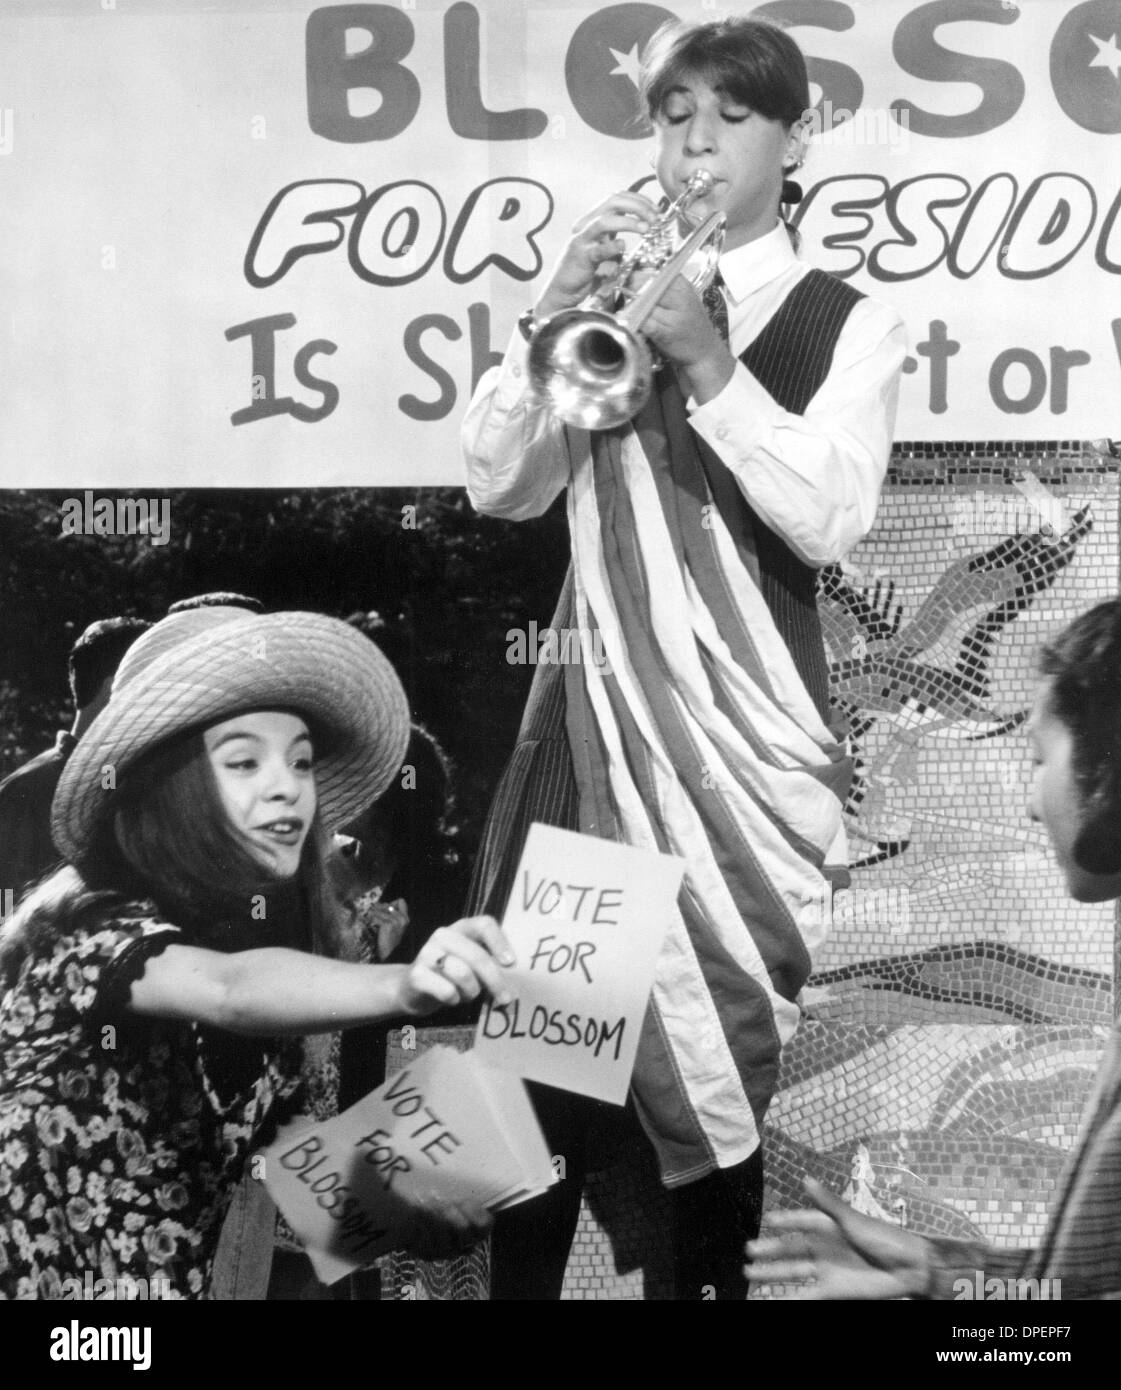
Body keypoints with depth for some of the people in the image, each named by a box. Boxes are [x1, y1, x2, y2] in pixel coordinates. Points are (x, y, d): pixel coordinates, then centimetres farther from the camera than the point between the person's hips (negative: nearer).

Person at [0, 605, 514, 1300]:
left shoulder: (253, 924, 1)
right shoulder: (87, 923, -18)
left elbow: (281, 1145, 0)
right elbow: (230, 990, -37)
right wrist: (403, 988, -52)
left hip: (174, 1278, 4)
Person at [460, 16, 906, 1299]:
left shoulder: (847, 325, 6)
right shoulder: (620, 294, 12)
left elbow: (828, 519, -10)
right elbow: (499, 486, 3)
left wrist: (704, 359, -16)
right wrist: (554, 314, -9)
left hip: (738, 718, -2)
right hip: (592, 700, 2)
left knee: (722, 1043, 2)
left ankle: (710, 1271, 21)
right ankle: (521, 1275, 18)